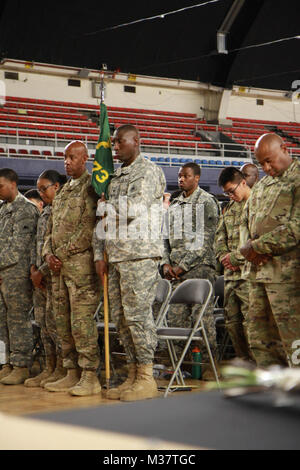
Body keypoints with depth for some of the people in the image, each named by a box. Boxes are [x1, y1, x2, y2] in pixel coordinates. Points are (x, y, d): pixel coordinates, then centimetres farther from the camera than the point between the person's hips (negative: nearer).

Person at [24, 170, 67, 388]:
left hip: (55, 272, -9)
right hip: (41, 274, 9)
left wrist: (42, 271, -14)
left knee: (54, 321, -8)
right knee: (42, 321, 9)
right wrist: (33, 268, 5)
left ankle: (62, 369, 0)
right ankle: (50, 368, 15)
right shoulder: (45, 212, 19)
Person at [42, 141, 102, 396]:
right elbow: (51, 229, 24)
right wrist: (48, 253, 5)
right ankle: (72, 374, 15)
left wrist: (63, 253, -12)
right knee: (63, 323, 9)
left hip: (81, 263, -9)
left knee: (82, 321, -11)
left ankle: (90, 377, -7)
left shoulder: (91, 187, -5)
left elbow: (89, 228, -14)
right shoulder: (61, 193, 22)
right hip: (59, 268, 9)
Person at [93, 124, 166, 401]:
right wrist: (99, 254, 12)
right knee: (120, 316, 7)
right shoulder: (115, 177, 22)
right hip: (115, 254, 8)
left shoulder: (149, 171, -3)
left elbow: (134, 209, -16)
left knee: (137, 314, -9)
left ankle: (147, 378, -3)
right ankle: (133, 375, 14)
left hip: (140, 254, -8)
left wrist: (108, 206, 2)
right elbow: (102, 219, 21)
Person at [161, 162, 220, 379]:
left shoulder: (207, 202, -2)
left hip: (199, 266, -6)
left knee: (203, 315, -7)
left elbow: (206, 239, -9)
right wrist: (166, 263, 4)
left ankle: (208, 362, -1)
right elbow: (166, 236, 20)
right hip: (176, 270, 6)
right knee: (175, 317, 3)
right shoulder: (174, 205, 19)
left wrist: (184, 265, -12)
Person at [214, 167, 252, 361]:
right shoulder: (230, 208, 20)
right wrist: (224, 256, 1)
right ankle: (245, 362, 20)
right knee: (232, 321, 10)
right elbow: (220, 236, 20)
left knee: (250, 321, -11)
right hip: (230, 273, 8)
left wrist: (237, 258, -13)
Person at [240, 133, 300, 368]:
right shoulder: (261, 185, 22)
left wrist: (258, 246, -12)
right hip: (258, 270, 8)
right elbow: (246, 221, 24)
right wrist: (247, 246, 2)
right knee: (260, 339, 9)